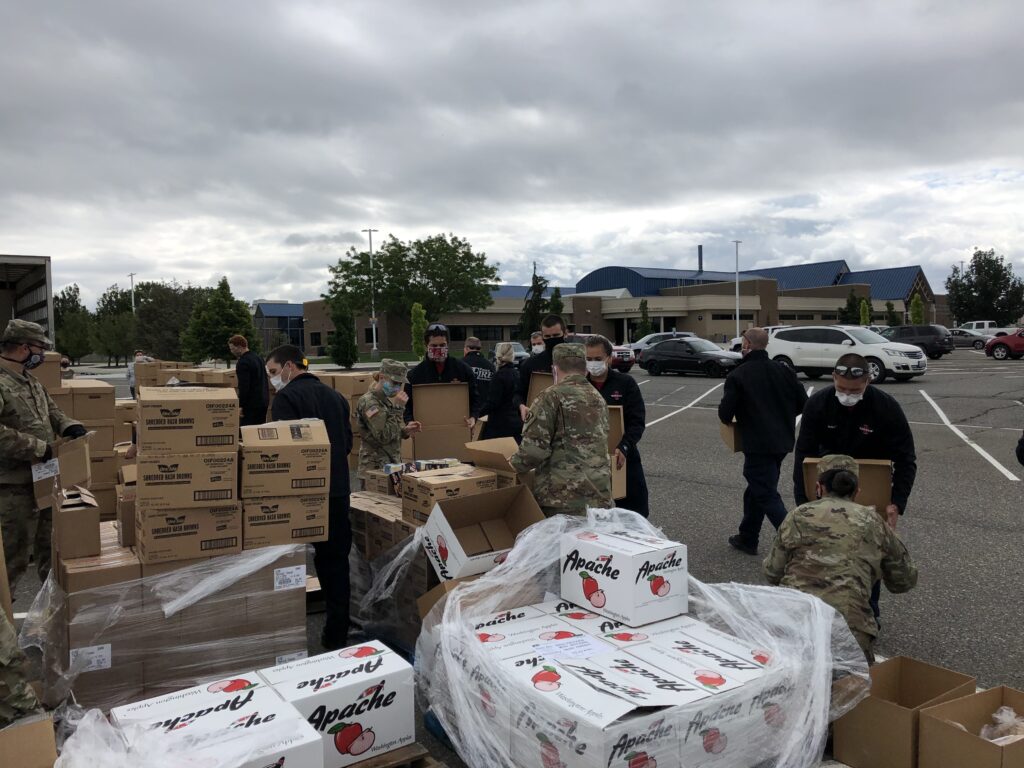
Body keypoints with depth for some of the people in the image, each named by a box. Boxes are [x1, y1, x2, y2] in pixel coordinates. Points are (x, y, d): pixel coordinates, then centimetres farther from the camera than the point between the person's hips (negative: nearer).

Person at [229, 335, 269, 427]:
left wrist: (241, 405, -17)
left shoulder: (243, 362, -15)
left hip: (251, 405, -9)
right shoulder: (258, 358, 14)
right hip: (263, 401, 9)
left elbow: (244, 386, -20)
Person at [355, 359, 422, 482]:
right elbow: (383, 437, -21)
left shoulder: (386, 400, 12)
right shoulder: (369, 402, -14)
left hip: (392, 465, 8)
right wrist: (397, 408, -20)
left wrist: (405, 430, 4)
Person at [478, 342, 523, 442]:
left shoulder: (500, 375, -13)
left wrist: (476, 414, -12)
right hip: (517, 423, 7)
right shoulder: (517, 374, 7)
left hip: (500, 425, -7)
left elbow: (492, 402, -17)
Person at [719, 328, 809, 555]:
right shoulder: (784, 370, 5)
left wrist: (730, 419, 9)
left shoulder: (737, 375, -12)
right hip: (782, 442, 7)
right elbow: (802, 404, 7)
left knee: (767, 497, -2)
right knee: (756, 491, 20)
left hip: (757, 445, -7)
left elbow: (725, 414, -14)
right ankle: (747, 538, 31)